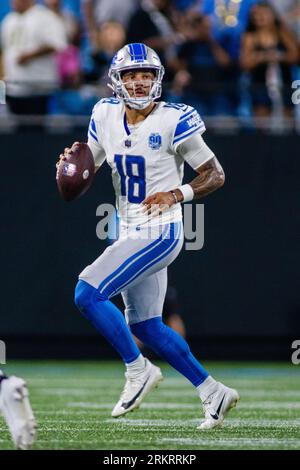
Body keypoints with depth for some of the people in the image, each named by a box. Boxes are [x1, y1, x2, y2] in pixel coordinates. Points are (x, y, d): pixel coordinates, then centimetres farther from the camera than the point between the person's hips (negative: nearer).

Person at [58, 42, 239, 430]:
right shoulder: (106, 116, 3)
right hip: (130, 233, 8)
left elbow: (215, 176, -7)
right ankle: (214, 393, 24)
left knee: (87, 294, -17)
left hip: (160, 233, -8)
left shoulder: (173, 122, -14)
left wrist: (177, 194, -22)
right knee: (144, 325, 13)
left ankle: (139, 371, -2)